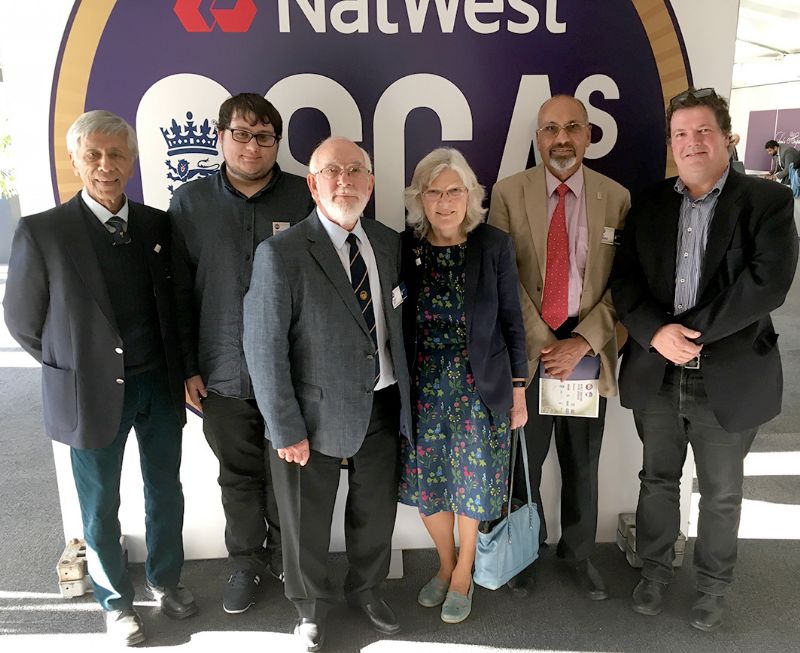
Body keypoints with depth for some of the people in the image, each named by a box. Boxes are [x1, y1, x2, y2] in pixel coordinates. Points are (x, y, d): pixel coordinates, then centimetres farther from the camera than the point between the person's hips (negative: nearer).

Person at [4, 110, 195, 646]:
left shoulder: (159, 225, -1)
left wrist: (177, 367, 4)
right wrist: (72, 366, 1)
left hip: (160, 384, 3)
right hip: (92, 393, -3)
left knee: (166, 493, 18)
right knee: (100, 506, 14)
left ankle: (165, 579, 42)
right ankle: (116, 600, 37)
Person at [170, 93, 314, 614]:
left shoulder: (304, 199, -4)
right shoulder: (190, 202, 1)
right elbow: (180, 291, 3)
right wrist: (186, 367, 1)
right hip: (223, 375, 1)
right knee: (239, 478, 16)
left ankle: (283, 555, 39)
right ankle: (245, 564, 37)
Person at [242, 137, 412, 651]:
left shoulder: (389, 243, 1)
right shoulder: (281, 253, -17)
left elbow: (396, 323, 8)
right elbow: (265, 350, -16)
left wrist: (405, 396, 6)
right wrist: (286, 430, -15)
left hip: (383, 407, 5)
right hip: (317, 413, -4)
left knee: (376, 511, 22)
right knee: (308, 522, 16)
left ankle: (367, 587, 51)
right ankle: (311, 606, 44)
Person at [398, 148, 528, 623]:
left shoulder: (495, 245, -6)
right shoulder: (405, 247, -3)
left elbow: (512, 320, -2)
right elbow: (397, 322, 3)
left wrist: (518, 389, -1)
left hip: (479, 383, -2)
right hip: (423, 384, 2)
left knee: (472, 479, 8)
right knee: (425, 480, 11)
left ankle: (463, 574, 33)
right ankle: (447, 564, 38)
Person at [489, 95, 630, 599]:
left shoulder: (616, 198, 2)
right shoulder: (509, 193, -2)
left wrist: (582, 342, -10)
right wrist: (543, 342, -10)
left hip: (587, 347, 1)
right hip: (526, 346, -1)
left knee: (582, 462, 14)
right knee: (524, 459, 11)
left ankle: (579, 552, 36)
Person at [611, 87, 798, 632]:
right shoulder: (649, 204, 5)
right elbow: (625, 280, -1)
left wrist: (690, 331, -20)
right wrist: (657, 331, -18)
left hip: (729, 379, -2)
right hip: (656, 377, 3)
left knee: (721, 494, 15)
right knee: (658, 481, 18)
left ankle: (714, 583, 38)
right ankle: (655, 568, 39)